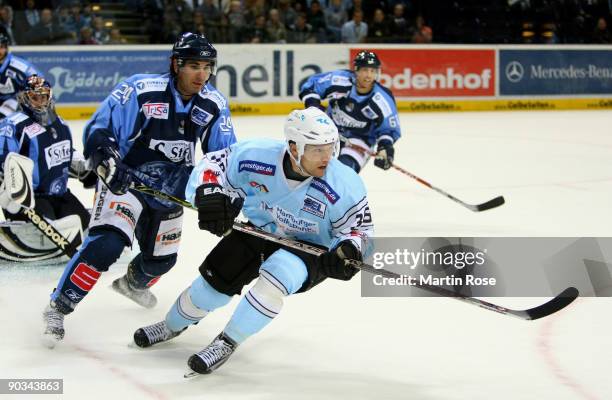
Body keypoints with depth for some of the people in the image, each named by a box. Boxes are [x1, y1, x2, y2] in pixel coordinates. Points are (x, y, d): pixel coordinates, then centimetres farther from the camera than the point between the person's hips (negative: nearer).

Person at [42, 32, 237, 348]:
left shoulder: (214, 105, -8)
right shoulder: (141, 90, -23)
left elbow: (224, 153, -1)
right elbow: (99, 129, -20)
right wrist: (106, 160, -38)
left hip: (170, 190, 6)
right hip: (124, 180, -6)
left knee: (161, 258, 22)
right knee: (107, 244, -28)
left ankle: (132, 283, 59)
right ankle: (58, 308, -17)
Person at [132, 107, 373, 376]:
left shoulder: (345, 185, -29)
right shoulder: (257, 155, -27)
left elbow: (359, 226, -13)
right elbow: (214, 163, -11)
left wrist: (347, 251, -35)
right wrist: (209, 194, -32)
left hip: (309, 248, -2)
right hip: (258, 231, 3)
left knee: (276, 275, -32)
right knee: (214, 283, 4)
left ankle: (227, 343, -14)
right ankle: (171, 326, 38)